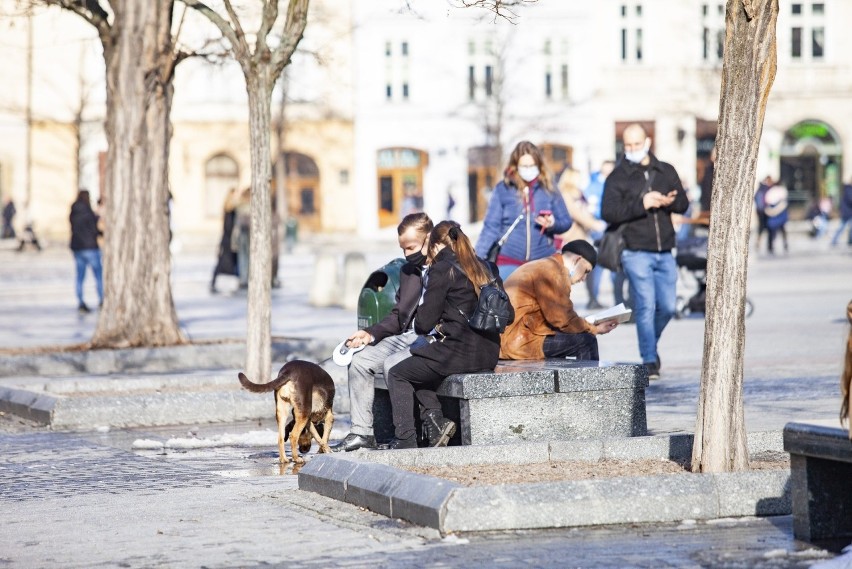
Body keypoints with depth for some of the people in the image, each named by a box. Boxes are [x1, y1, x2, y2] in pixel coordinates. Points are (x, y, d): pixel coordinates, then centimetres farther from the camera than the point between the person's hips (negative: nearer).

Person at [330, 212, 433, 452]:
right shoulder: (408, 271, 18)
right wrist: (371, 333, 8)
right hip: (406, 336, 9)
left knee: (392, 363, -29)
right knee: (359, 361, -4)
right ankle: (361, 431, -1)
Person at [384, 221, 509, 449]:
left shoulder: (441, 270, -8)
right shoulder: (486, 268, 12)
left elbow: (424, 323, -8)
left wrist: (437, 328, 18)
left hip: (460, 353, -8)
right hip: (489, 353, 8)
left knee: (397, 375, 13)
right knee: (418, 366, 29)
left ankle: (405, 439, 6)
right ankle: (435, 419, 12)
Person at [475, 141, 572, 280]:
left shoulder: (548, 190, 4)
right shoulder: (503, 190, -1)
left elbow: (566, 222, 8)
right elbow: (491, 227, -1)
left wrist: (552, 223, -15)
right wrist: (479, 259, -9)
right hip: (509, 262, -2)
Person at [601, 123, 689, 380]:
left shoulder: (666, 171, 13)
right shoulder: (618, 177, 1)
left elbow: (683, 203, 10)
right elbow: (608, 212, -9)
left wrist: (669, 202, -14)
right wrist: (641, 204, -19)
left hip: (664, 253, 4)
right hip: (636, 253, -4)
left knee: (667, 306, 5)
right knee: (646, 306, -10)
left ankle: (650, 346, 31)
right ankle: (649, 361, -6)